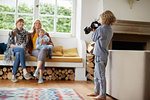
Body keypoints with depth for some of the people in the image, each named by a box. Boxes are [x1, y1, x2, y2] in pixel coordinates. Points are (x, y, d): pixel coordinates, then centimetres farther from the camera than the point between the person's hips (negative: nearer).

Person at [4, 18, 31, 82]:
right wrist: (19, 46, -15)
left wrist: (27, 50, -4)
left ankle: (13, 76, -38)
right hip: (13, 50, -2)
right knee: (21, 49, -38)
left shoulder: (26, 33, 17)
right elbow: (10, 44, 1)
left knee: (18, 54, -38)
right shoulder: (12, 33, 11)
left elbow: (28, 44, 16)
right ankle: (24, 71, -49)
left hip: (22, 51, 2)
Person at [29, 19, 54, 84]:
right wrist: (30, 50, -1)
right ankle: (41, 76, -50)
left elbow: (52, 44, 11)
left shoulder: (45, 34, 21)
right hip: (35, 51, 0)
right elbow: (30, 45, 22)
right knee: (41, 55, -38)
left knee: (43, 50, -41)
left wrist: (45, 43, -9)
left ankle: (37, 70, -53)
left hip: (44, 50, 0)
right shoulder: (31, 34, 25)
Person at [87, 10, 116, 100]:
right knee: (97, 75, 18)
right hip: (103, 54, 10)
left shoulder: (101, 29, -16)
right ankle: (96, 92, 28)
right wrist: (96, 30, 11)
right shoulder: (110, 30, 11)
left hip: (100, 55, -10)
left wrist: (93, 31, 13)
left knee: (101, 76, -4)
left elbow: (94, 38, -2)